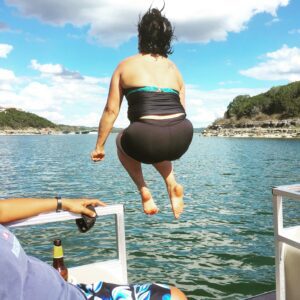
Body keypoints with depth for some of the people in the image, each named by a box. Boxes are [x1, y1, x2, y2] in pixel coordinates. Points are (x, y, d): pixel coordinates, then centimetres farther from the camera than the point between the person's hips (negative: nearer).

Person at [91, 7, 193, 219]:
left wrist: (99, 146, 18)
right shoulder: (174, 68, 20)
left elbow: (111, 110, 9)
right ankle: (172, 183, 16)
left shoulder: (126, 66, 12)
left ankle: (144, 190, 16)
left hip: (148, 140, -3)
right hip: (182, 139, 4)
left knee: (122, 141, 32)